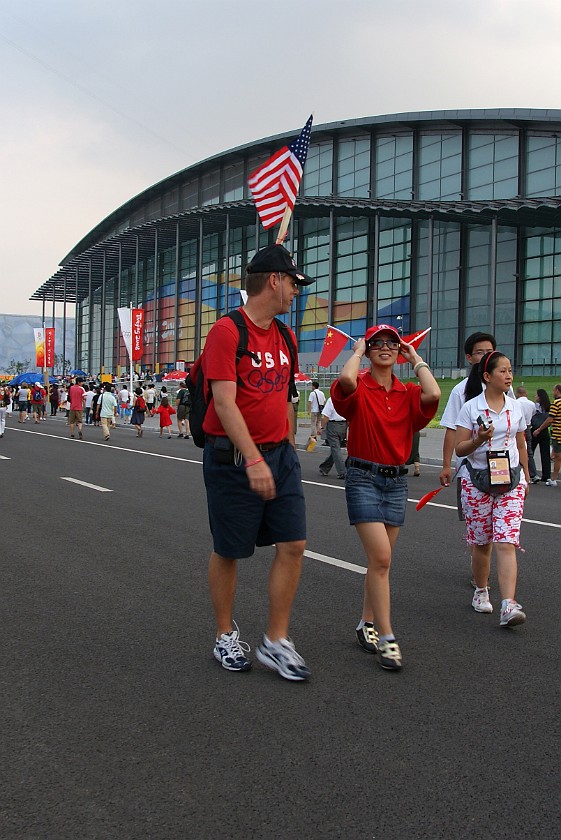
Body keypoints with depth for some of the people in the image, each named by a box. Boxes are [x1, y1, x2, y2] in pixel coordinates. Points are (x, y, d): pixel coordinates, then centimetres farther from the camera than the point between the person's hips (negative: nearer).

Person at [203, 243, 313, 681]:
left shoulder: (285, 337, 12)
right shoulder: (227, 331, -13)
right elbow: (225, 402, -20)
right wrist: (253, 460, -26)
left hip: (280, 454, 7)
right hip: (234, 458, -7)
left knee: (293, 545, 1)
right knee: (228, 551, 6)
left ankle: (277, 642, 11)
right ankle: (226, 636, 25)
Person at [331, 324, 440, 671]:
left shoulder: (408, 393, 6)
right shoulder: (359, 389, -6)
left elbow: (433, 394, -16)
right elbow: (346, 379, -30)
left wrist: (416, 359, -2)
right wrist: (358, 351, -10)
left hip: (397, 480, 5)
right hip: (363, 477, -5)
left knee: (380, 558, 13)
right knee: (381, 557, -13)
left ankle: (368, 622, 29)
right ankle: (387, 638, -7)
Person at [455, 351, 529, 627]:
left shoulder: (516, 407, 8)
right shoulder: (470, 407, -3)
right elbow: (460, 448, -5)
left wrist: (525, 477, 19)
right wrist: (479, 439, -22)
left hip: (510, 481, 2)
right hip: (477, 481, -2)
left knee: (506, 543, -10)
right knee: (481, 543, 7)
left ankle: (509, 604, -18)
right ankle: (481, 591, 29)